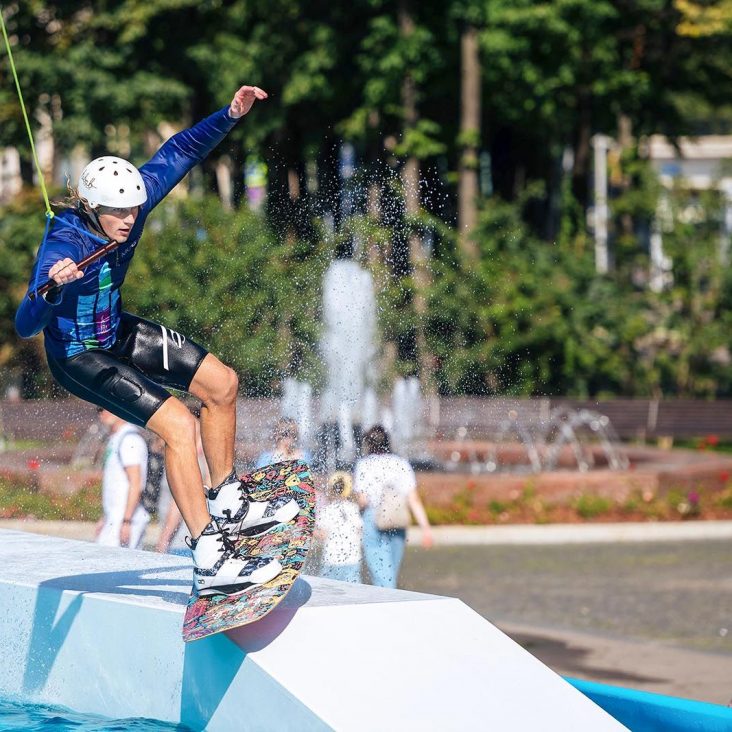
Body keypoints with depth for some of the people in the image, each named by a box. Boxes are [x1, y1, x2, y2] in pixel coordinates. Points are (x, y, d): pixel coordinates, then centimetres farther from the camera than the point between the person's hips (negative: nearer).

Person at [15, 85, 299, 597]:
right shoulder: (61, 250, -34)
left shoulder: (131, 200, -16)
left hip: (117, 332, 8)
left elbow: (179, 153, -1)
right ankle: (209, 561, -20)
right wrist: (51, 289, -60)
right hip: (78, 355, -8)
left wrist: (230, 116, -9)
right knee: (178, 424, -22)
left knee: (221, 384, 11)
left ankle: (227, 506, 27)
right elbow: (26, 326, -42)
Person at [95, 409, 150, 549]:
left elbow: (135, 484, -18)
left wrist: (126, 521, -21)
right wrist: (104, 518, 23)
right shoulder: (115, 438, 18)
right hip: (114, 518, 10)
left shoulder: (129, 439, -13)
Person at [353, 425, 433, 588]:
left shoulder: (364, 464, -3)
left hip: (373, 521, -4)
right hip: (398, 525, 4)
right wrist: (425, 527, -1)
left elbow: (362, 501, -8)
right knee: (390, 576, 16)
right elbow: (414, 501, 0)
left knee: (381, 578, -8)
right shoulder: (401, 464, 6)